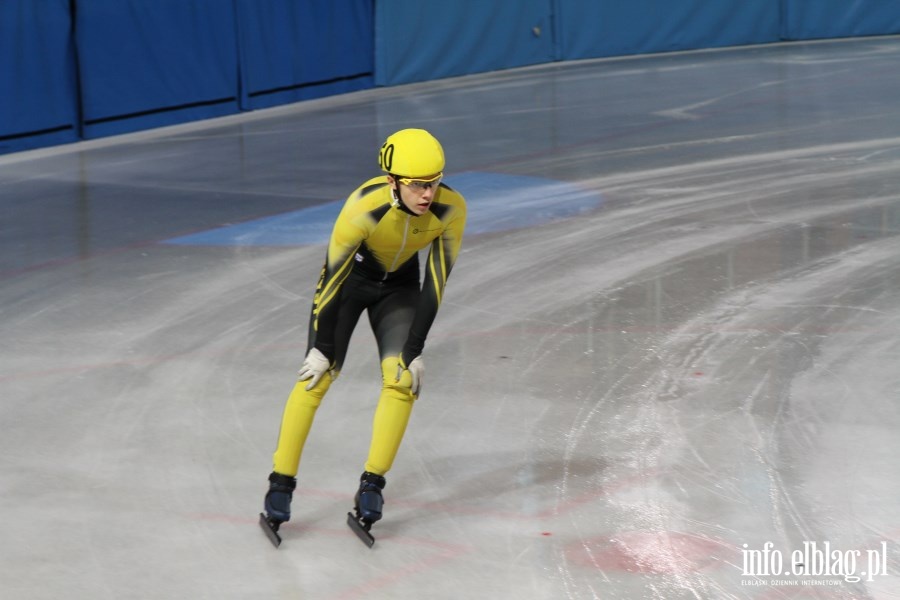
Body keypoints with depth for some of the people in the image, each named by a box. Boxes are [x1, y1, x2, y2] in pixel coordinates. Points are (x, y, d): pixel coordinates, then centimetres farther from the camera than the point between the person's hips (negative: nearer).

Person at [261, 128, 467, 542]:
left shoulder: (451, 210, -28)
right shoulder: (364, 207, -37)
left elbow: (435, 284, -17)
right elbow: (332, 277, -24)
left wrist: (415, 350, -14)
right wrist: (320, 347, -16)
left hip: (400, 285, 3)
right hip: (351, 277, -3)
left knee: (402, 378, -13)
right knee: (318, 374, -12)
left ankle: (371, 487, -2)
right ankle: (281, 483, -1)